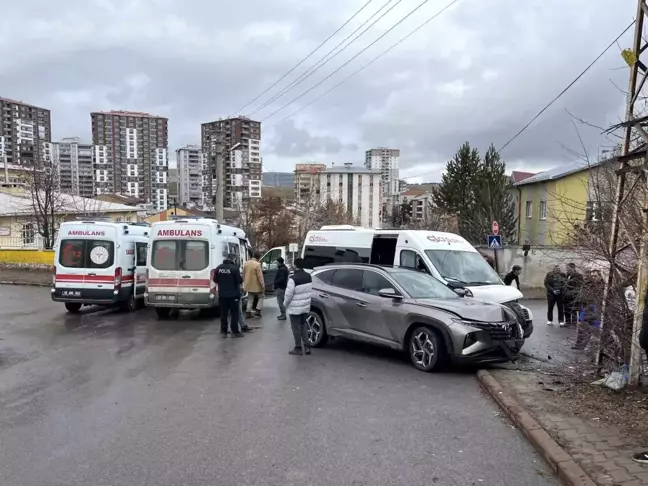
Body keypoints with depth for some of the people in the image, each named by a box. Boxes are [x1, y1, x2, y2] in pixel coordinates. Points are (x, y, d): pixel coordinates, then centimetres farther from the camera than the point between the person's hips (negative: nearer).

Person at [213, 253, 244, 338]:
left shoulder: (219, 267, 3)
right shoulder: (234, 268, -15)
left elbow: (215, 280, 10)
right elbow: (239, 280, -14)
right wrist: (241, 279, 7)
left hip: (222, 295, 5)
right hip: (233, 295, -5)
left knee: (223, 313, 11)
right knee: (234, 313, 3)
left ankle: (223, 331, 15)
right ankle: (235, 332, 5)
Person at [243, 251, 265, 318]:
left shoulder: (246, 263, 5)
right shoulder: (257, 264, -18)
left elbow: (244, 275, 13)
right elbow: (260, 276, -18)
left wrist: (245, 283, 23)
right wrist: (263, 285, -12)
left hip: (249, 285, 6)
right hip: (256, 285, -6)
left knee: (250, 299, 13)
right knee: (260, 297, 13)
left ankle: (248, 313, 10)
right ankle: (258, 311, 5)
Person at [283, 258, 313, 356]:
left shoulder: (293, 278, -21)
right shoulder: (308, 276, 1)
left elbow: (288, 294, -18)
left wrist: (285, 304, -1)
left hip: (295, 308, -7)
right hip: (306, 307, 7)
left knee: (296, 328, 6)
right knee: (303, 326, 20)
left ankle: (298, 348, 14)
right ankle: (307, 347, 20)